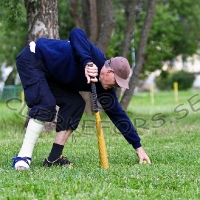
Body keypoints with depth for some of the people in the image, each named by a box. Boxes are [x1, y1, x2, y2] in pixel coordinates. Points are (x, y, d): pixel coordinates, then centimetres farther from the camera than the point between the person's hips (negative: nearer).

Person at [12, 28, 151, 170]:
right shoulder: (96, 56, -29)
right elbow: (76, 33, -46)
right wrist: (87, 63, -55)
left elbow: (118, 115, 0)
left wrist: (138, 147, 1)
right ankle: (23, 157, -25)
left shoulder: (103, 87, -5)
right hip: (32, 59, -9)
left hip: (51, 76, 9)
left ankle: (54, 158, -2)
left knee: (75, 103, -3)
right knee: (46, 104, -25)